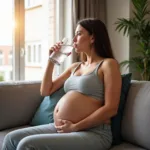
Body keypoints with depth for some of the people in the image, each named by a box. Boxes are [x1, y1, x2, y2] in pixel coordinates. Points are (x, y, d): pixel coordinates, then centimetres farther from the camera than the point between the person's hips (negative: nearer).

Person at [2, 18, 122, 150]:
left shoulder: (108, 64, -3)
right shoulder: (75, 67, 19)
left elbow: (111, 108, -12)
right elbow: (45, 91, 21)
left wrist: (75, 127, -15)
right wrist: (51, 60, 11)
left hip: (92, 133, -7)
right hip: (61, 128, 7)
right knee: (12, 138, -5)